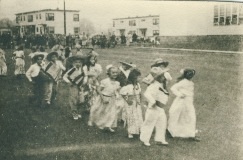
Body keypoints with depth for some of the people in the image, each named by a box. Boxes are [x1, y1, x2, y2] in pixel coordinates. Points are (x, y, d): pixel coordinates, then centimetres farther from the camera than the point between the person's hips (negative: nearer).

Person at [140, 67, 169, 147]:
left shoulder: (160, 85, 9)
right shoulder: (154, 86, -22)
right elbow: (147, 94, -35)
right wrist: (153, 102, -32)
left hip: (160, 109, 10)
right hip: (153, 108, -9)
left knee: (162, 123, 13)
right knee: (149, 124, 3)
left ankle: (160, 140, 24)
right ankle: (145, 140, 15)